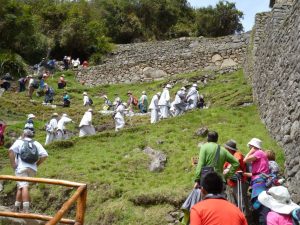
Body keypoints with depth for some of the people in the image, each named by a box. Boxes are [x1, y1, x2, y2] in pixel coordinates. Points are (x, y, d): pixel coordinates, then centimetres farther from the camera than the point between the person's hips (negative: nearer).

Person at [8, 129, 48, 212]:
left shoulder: (19, 141, 8)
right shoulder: (36, 143, 16)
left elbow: (11, 150, -10)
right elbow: (44, 155, 4)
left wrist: (13, 164, -6)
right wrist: (36, 164, 11)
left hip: (21, 168, -4)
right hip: (32, 169, 4)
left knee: (23, 187, -9)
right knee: (21, 187, 16)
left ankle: (26, 210, -15)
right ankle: (17, 207, 17)